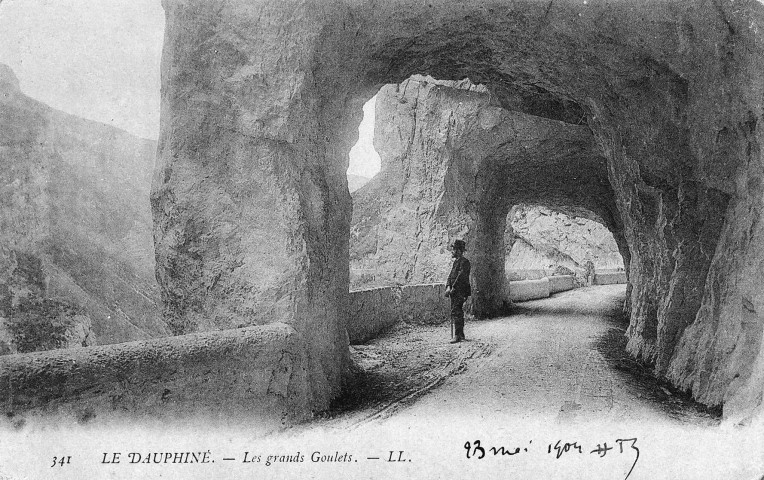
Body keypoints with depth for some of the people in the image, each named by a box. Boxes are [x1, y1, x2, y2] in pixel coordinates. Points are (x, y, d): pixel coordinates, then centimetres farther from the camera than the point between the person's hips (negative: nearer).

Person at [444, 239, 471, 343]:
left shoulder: (464, 261, -11)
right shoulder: (456, 262, 18)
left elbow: (461, 276, -18)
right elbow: (451, 275, 13)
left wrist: (453, 289, -19)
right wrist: (448, 287, -3)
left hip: (460, 291, -9)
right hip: (455, 291, 9)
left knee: (455, 313, -14)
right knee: (458, 313, 13)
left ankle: (457, 336, -14)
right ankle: (461, 335, 20)